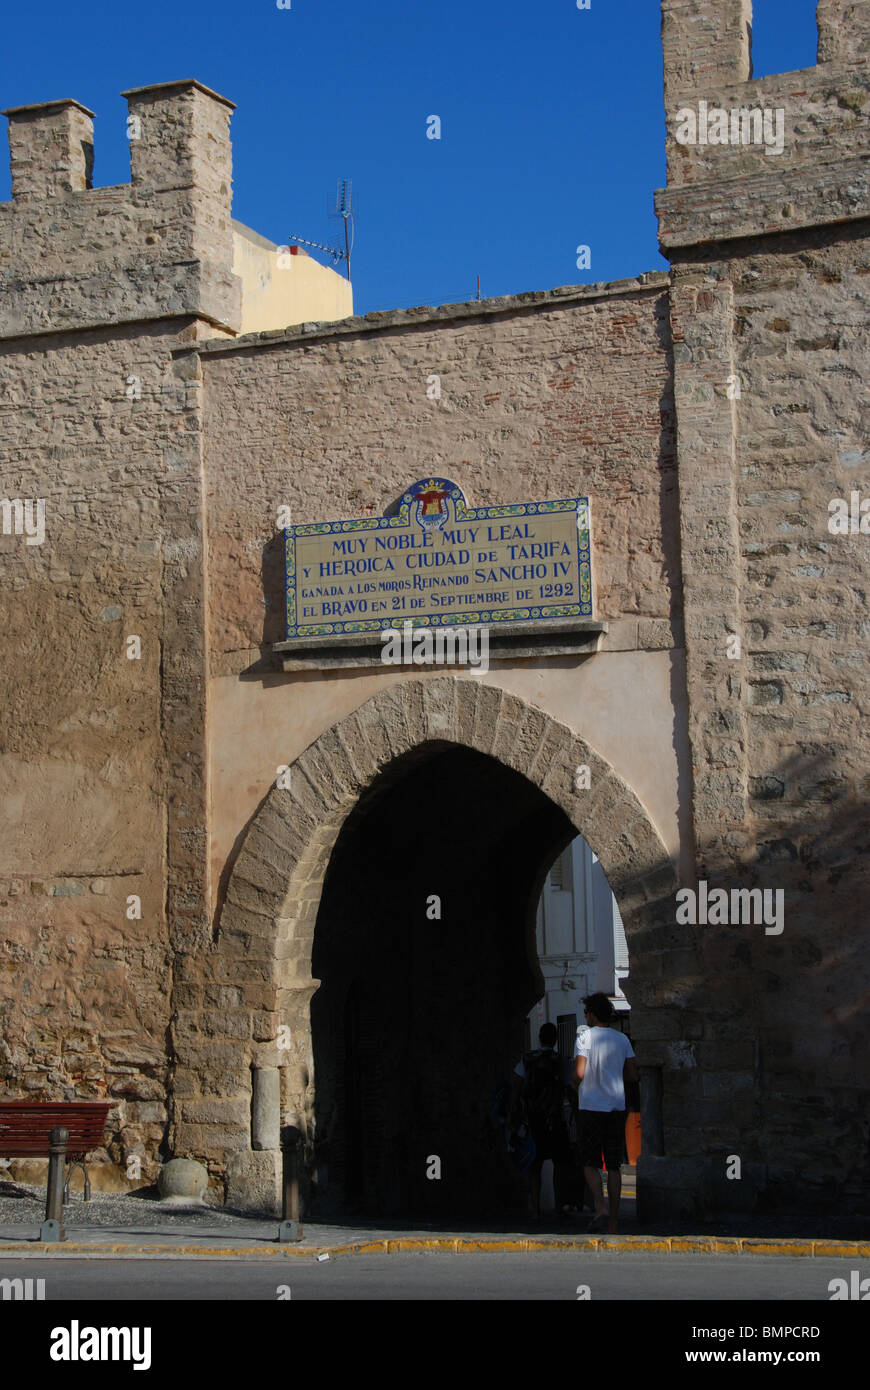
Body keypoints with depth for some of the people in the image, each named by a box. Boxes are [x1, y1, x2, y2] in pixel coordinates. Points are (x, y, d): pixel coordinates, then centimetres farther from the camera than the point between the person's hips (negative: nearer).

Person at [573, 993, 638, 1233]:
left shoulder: (585, 1037, -7)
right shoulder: (622, 1039, 7)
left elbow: (579, 1072, -15)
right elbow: (632, 1076, 6)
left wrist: (575, 1083, 6)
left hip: (592, 1106, -4)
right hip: (617, 1106, 4)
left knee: (590, 1162, 5)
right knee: (614, 1165, 7)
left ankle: (601, 1205, -17)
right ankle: (614, 1220, 6)